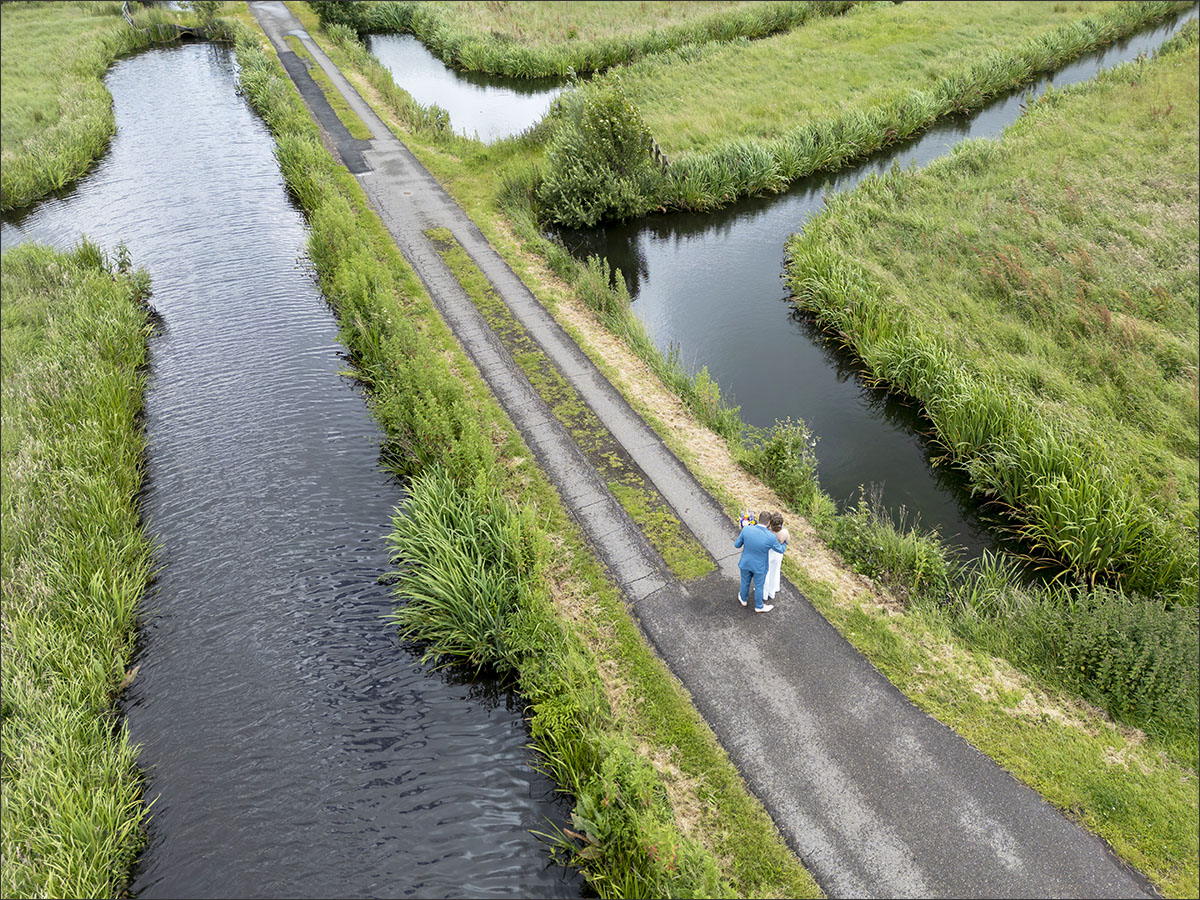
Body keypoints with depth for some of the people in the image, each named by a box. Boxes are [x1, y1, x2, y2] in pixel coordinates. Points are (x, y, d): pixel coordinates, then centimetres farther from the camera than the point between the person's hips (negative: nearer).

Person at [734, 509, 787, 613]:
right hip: (760, 566, -2)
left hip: (746, 562, 2)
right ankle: (759, 606, 48)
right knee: (758, 586, 24)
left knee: (745, 582, 29)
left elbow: (737, 545, -10)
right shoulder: (771, 537, -30)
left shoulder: (746, 529, -26)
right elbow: (780, 550, -9)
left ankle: (743, 599, 56)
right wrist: (784, 544, 14)